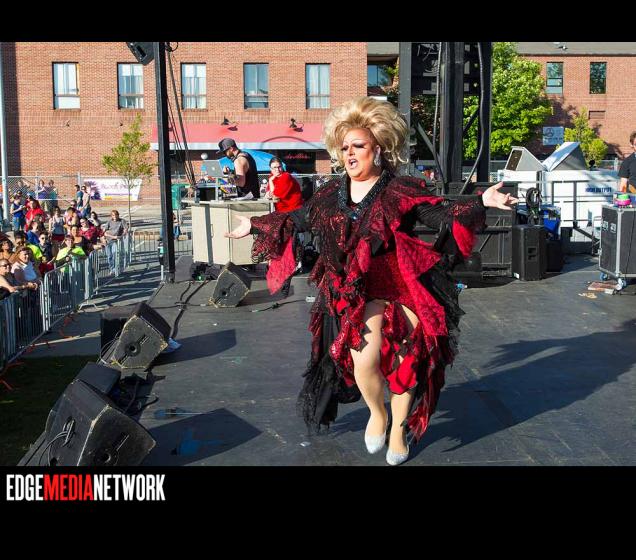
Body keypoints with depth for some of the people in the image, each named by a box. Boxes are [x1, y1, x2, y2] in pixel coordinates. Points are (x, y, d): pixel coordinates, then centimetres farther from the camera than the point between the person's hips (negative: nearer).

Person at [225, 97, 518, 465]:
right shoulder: (330, 195, 9)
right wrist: (254, 226, 28)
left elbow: (443, 214, -12)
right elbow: (296, 219, 21)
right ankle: (377, 413, 19)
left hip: (399, 290, -2)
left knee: (404, 363, 5)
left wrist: (481, 202, -28)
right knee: (364, 359, -17)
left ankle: (399, 429, 35)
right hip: (353, 295, 2)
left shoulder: (402, 191, -4)